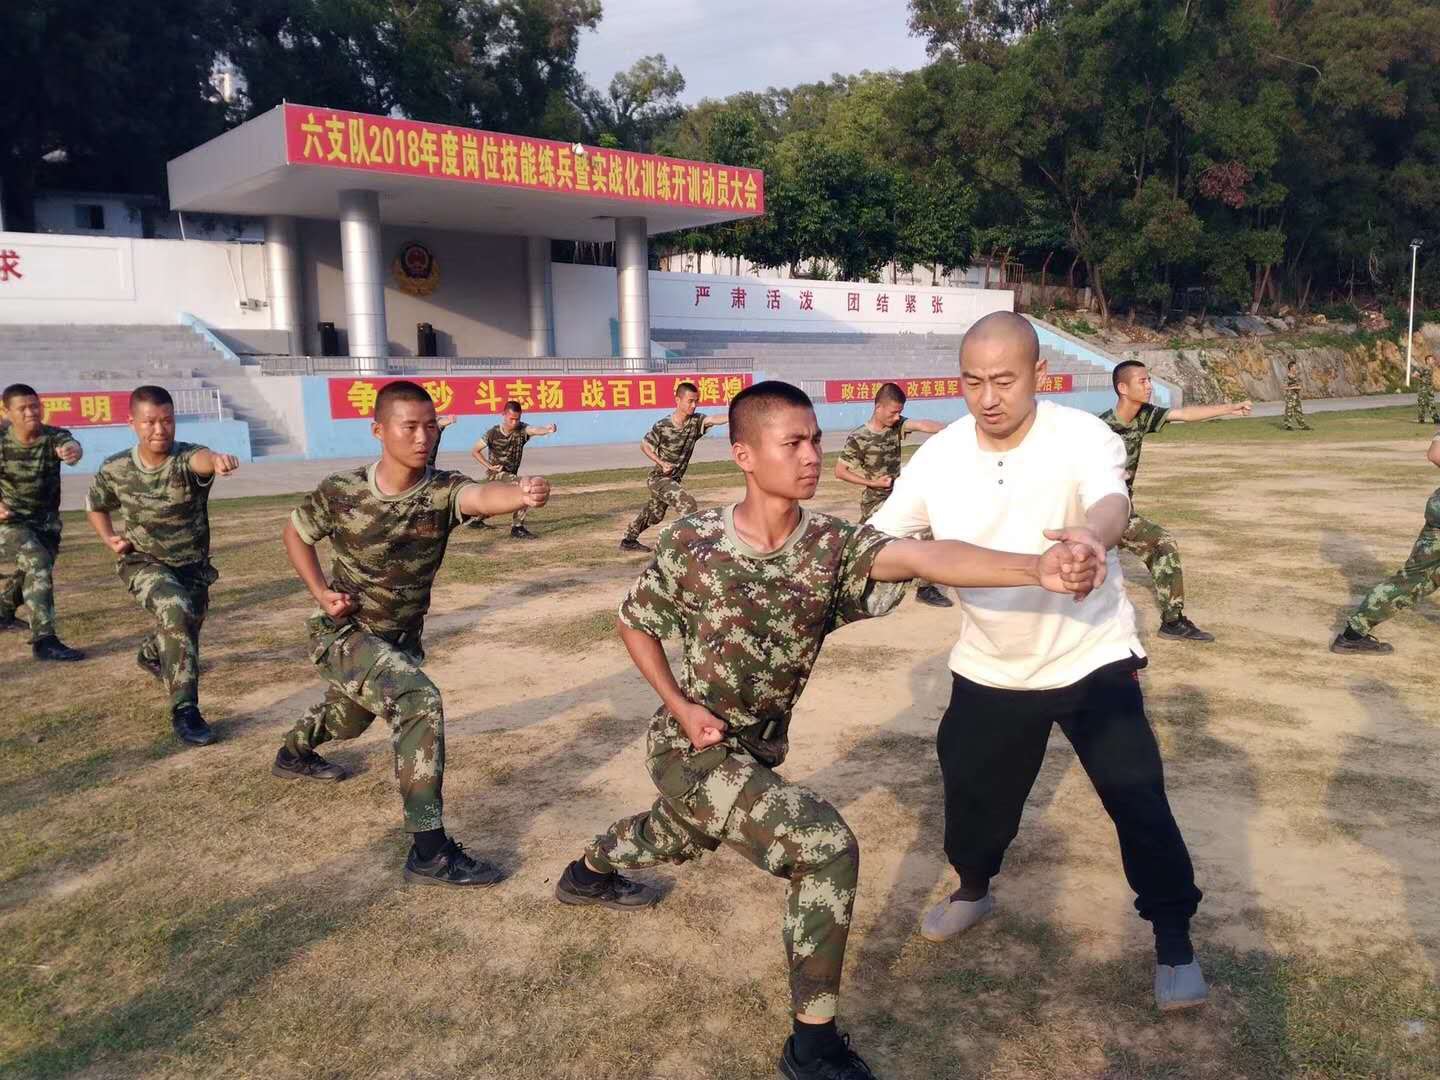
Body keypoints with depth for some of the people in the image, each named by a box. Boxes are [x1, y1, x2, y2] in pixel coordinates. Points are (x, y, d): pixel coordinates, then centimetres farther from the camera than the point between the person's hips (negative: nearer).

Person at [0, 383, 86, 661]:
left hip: (45, 520, 3)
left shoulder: (54, 437, -16)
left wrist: (72, 451, -66)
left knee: (29, 570, 20)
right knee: (38, 565, -24)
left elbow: (70, 445, -41)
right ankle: (44, 640, -25)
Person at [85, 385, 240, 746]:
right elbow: (96, 506, 9)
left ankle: (151, 655, 63)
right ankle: (184, 710, -29)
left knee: (181, 632, 23)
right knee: (175, 610, -33)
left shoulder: (186, 458, -24)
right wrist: (109, 538, -9)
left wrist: (217, 460, -76)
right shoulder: (114, 469, -14)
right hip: (143, 563, -1)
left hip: (192, 565, 1)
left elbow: (200, 458, -53)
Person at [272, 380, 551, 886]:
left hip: (401, 639, 4)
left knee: (349, 719, 32)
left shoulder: (443, 490, -22)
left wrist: (522, 495, -69)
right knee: (421, 703, -29)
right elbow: (295, 533, 0)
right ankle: (430, 852, -22)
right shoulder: (340, 492, -20)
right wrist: (321, 593, -13)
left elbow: (481, 496, -47)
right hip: (344, 635, -4)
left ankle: (295, 752, 68)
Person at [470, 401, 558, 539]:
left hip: (511, 474, 5)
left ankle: (477, 520, 54)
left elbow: (535, 430, -37)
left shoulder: (522, 429, -14)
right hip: (498, 474, -5)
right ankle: (517, 528, -20)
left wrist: (547, 430, -59)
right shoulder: (493, 433, -16)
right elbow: (474, 451, -6)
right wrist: (489, 466, -14)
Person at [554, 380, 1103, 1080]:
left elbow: (923, 557, -38)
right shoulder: (691, 543, -21)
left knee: (680, 839, 34)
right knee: (826, 846, -24)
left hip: (758, 750, 5)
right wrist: (682, 706, -16)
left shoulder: (834, 546, -18)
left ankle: (588, 872, 69)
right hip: (692, 749, -5)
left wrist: (1038, 569, -55)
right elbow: (635, 624, -3)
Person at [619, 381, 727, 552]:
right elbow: (644, 446, -7)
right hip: (659, 478, -6)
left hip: (675, 479, 6)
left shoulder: (696, 421, -12)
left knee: (654, 515, 23)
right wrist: (662, 464, -18)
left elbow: (713, 420, -33)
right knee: (688, 506, -22)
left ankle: (628, 541, 43)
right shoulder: (662, 426, -21)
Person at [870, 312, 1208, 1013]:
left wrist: (1093, 533, -63)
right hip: (989, 668, 3)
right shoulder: (938, 457, -10)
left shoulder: (1082, 436, -19)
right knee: (972, 795, 16)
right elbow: (876, 540, -6)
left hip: (1090, 657, -3)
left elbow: (1112, 502, -40)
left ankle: (1173, 939, 22)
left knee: (1138, 801, -3)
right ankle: (973, 889, 47)